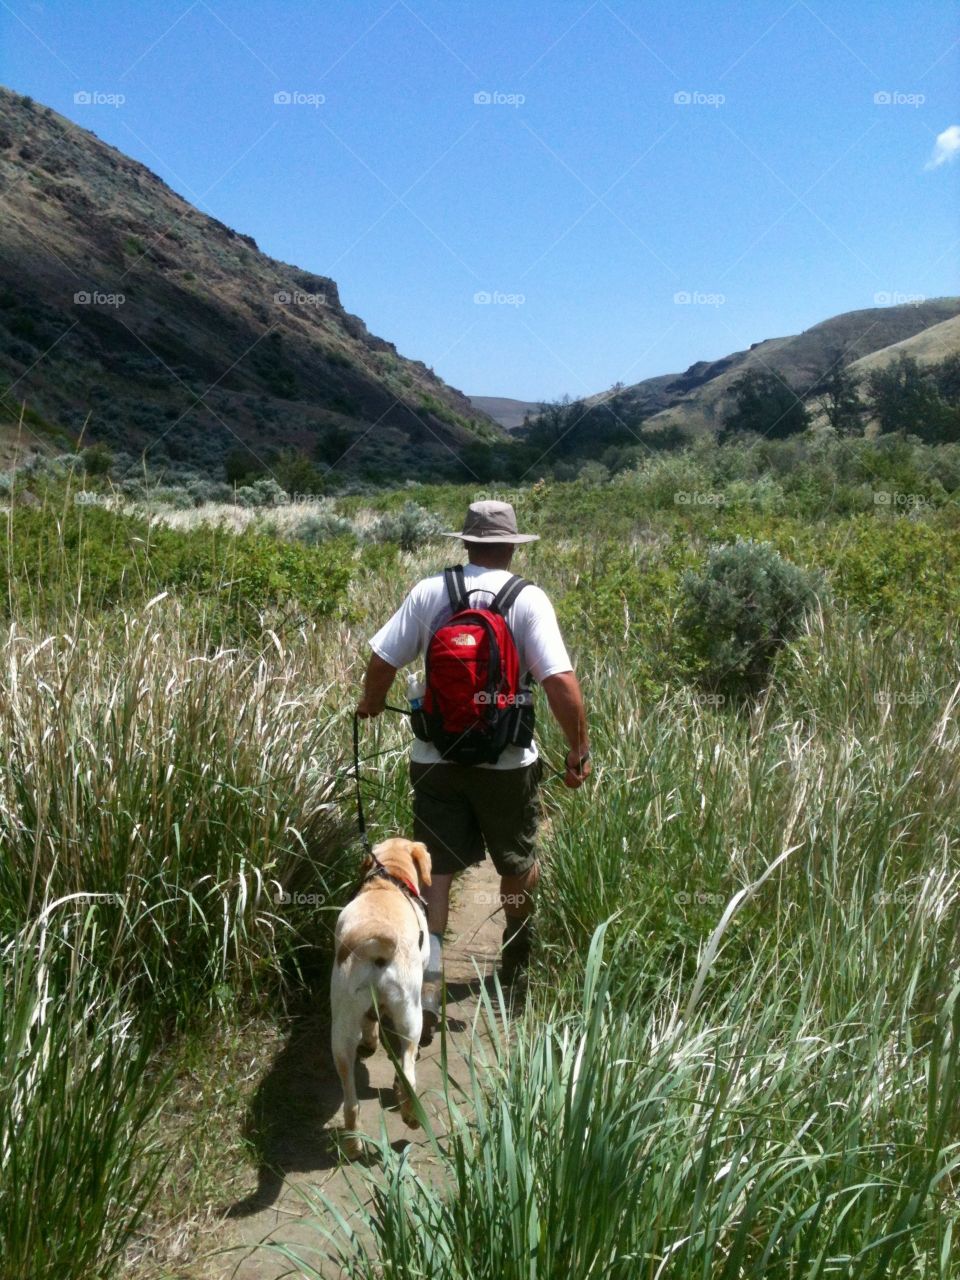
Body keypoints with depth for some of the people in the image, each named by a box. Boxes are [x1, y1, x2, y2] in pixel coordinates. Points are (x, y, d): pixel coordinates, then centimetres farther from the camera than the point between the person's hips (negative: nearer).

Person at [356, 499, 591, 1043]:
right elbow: (561, 683, -17)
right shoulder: (529, 599, -10)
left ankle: (428, 983, -3)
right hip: (507, 760, -1)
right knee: (519, 865, 22)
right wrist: (580, 749, -5)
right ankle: (517, 961, 43)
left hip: (436, 757, 1)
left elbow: (382, 661, -2)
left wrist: (372, 704, 19)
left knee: (434, 870, 8)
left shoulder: (429, 592, -3)